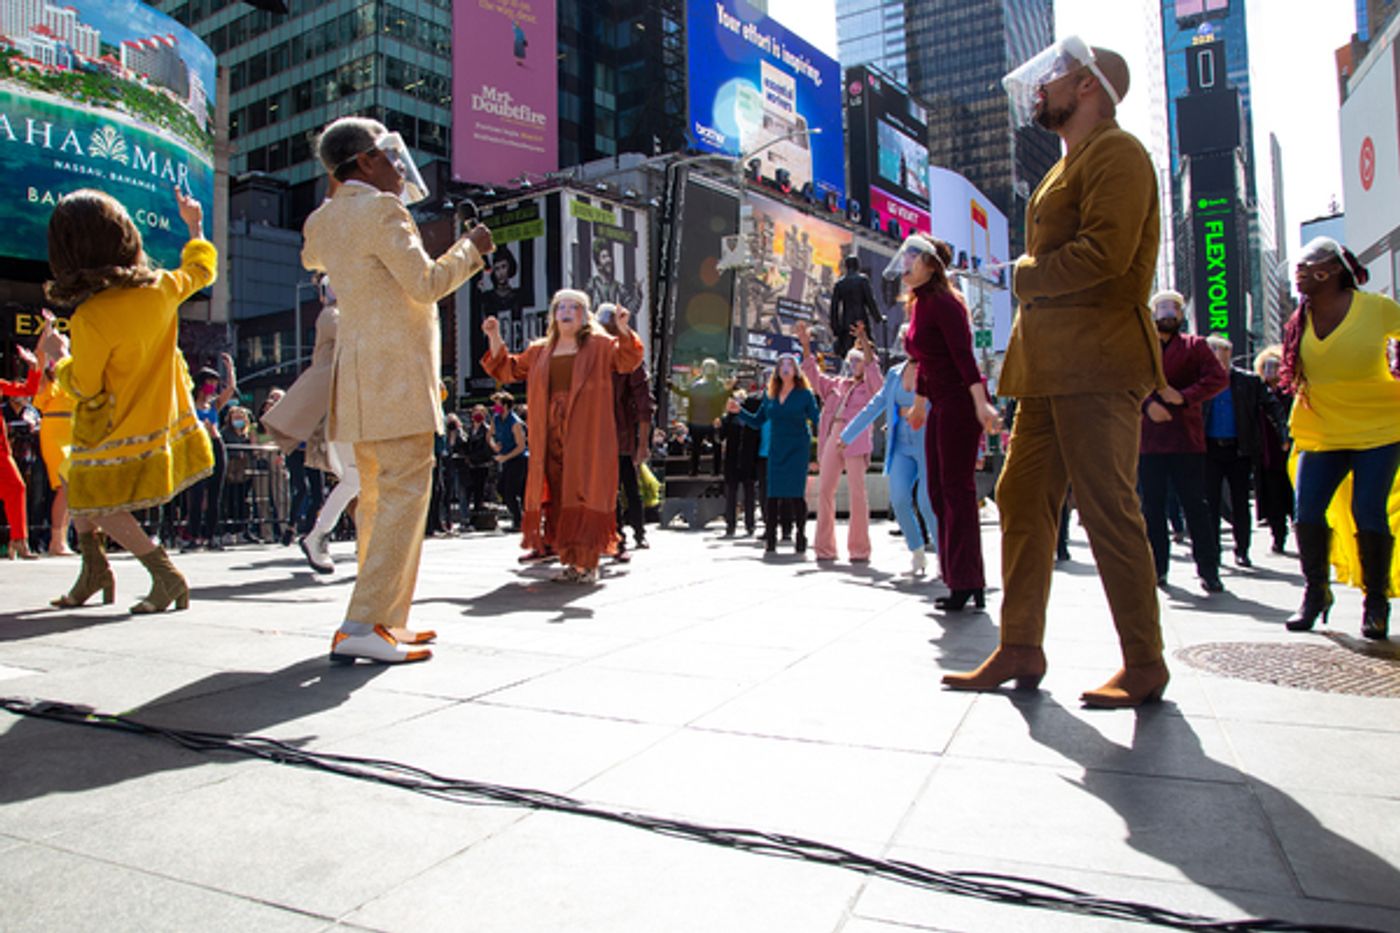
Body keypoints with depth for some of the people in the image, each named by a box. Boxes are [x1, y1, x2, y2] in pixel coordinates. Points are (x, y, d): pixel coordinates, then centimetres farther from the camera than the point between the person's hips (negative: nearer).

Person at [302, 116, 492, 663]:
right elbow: (426, 283, -13)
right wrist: (470, 248, 2)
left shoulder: (323, 219, 16)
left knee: (376, 499, 12)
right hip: (397, 376, -9)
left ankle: (384, 618, 19)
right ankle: (362, 626, -11)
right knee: (405, 495, -9)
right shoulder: (380, 210, -9)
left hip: (359, 380, 9)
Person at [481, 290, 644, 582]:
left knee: (585, 497, -7)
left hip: (587, 439, -4)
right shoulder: (539, 351, 19)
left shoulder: (599, 345, 6)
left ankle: (587, 563, -3)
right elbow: (507, 369, 24)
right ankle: (571, 561, 14)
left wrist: (623, 329, -24)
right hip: (551, 440, 5)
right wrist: (495, 338, 13)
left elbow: (628, 360, -8)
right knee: (558, 499, 5)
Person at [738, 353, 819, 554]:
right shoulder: (771, 396, 11)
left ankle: (800, 537, 5)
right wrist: (739, 411, 7)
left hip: (798, 450, -4)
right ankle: (770, 539, 7)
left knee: (795, 494, -6)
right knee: (773, 494, 1)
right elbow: (757, 421, 17)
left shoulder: (805, 394, 0)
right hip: (776, 450, 4)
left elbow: (817, 421, -3)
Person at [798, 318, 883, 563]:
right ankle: (825, 549, 4)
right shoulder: (836, 384, 25)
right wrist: (805, 345, 11)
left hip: (855, 440, -5)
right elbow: (813, 374, 21)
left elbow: (873, 370, -7)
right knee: (824, 491, -2)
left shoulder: (871, 387, 12)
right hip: (831, 439, 5)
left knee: (857, 493, -10)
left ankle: (860, 550, -5)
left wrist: (865, 344, -19)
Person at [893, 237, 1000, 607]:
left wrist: (981, 404, -29)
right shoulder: (919, 305, 15)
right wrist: (919, 405, 28)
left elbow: (964, 355, -21)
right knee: (939, 492, 10)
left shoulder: (943, 302, -11)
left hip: (961, 402, -10)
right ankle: (960, 580, 17)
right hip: (941, 406, 10)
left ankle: (967, 584, -3)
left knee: (957, 490, -9)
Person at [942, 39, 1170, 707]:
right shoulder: (1067, 168, 26)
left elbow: (1104, 254, -17)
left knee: (1107, 509, -6)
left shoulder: (1116, 152, -3)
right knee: (1022, 496, 5)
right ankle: (1020, 650, 12)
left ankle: (1145, 665, 7)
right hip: (1051, 364, 9)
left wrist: (1025, 276, -4)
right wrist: (1031, 276, 7)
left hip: (1096, 363, -9)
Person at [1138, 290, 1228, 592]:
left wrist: (1184, 396, -15)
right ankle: (1157, 568, 13)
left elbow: (1219, 378, -3)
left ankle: (1208, 570, 6)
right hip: (1149, 439, 1)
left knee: (1195, 505, 0)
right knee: (1152, 505, 5)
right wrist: (1147, 404, -14)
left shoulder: (1195, 346, 9)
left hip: (1187, 438, -1)